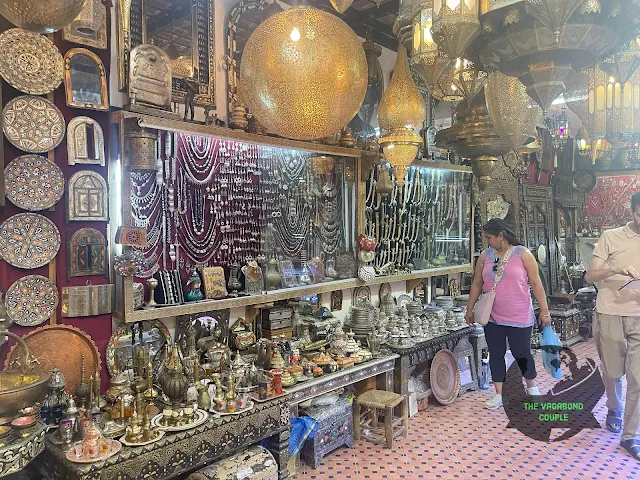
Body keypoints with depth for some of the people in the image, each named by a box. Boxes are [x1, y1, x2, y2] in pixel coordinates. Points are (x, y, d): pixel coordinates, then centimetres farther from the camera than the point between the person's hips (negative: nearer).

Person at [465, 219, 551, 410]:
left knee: (521, 354, 8)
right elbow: (477, 284, 10)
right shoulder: (485, 256, 4)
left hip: (519, 317, -3)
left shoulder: (522, 254, -6)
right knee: (496, 354, 8)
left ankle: (532, 388, 34)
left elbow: (536, 284, -4)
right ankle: (498, 394, 22)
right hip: (492, 317, 3)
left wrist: (544, 311, -5)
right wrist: (470, 308, 11)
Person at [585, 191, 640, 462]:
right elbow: (589, 276, -4)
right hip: (610, 315, -1)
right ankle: (614, 411, 41)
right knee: (612, 373, 13)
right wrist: (615, 270, -22)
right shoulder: (612, 237, -3)